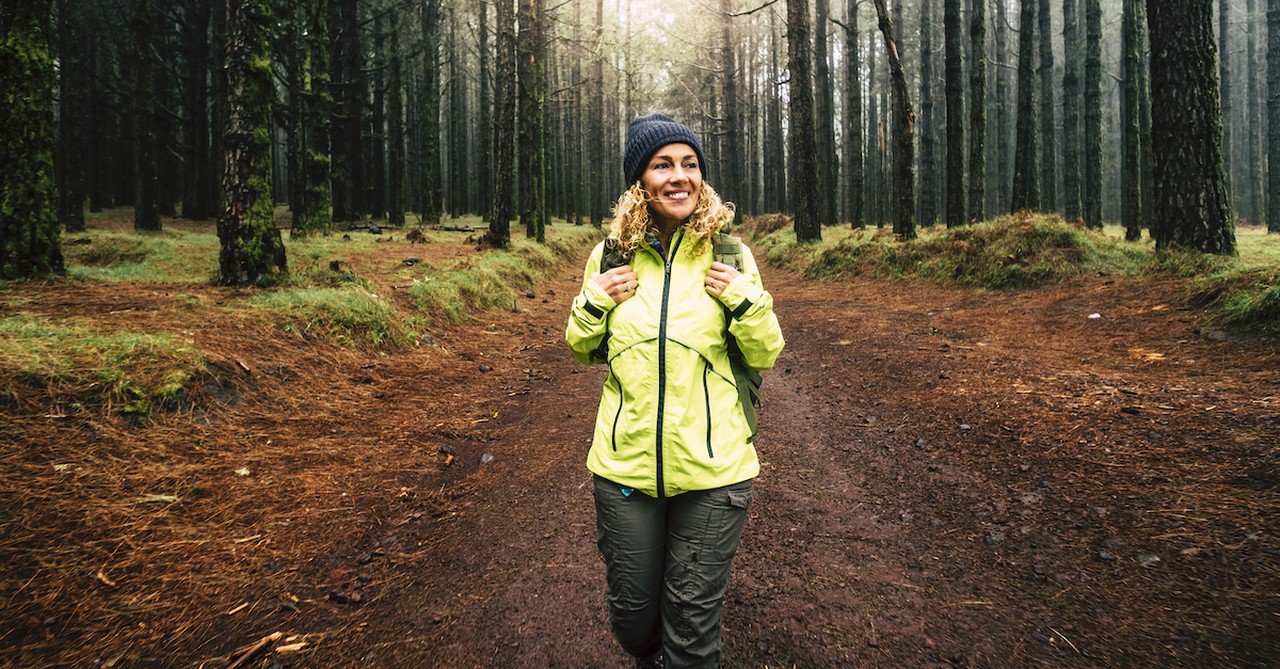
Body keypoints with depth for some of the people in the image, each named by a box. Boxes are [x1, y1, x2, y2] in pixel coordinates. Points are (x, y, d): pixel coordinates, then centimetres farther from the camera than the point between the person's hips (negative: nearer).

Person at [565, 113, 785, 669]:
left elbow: (764, 356, 3)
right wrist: (594, 303, -7)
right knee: (632, 614, 17)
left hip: (712, 467, -1)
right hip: (626, 463, 2)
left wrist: (747, 300, -14)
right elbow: (583, 351, 12)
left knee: (693, 624, 8)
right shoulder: (612, 253, 1)